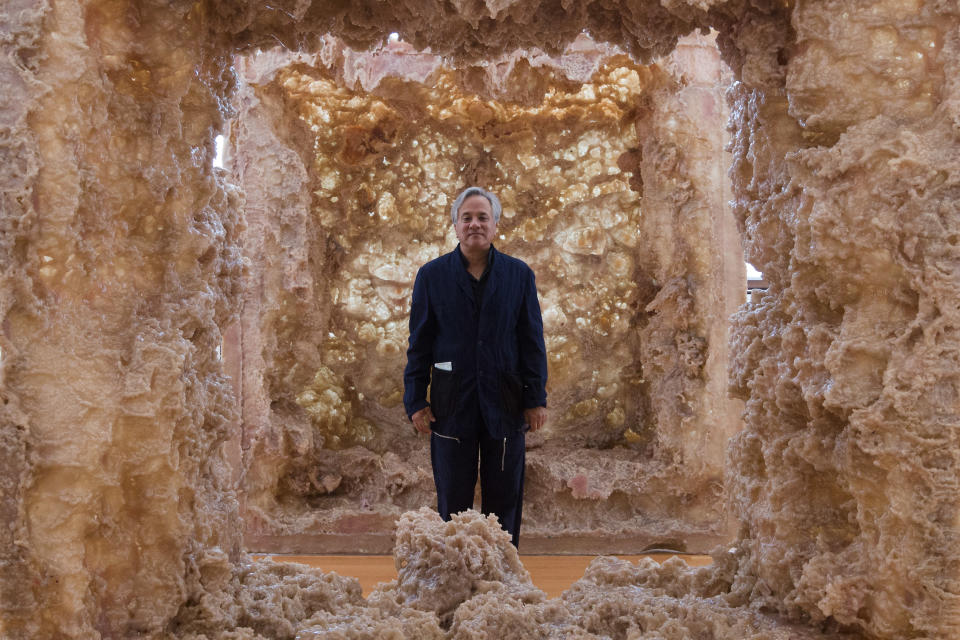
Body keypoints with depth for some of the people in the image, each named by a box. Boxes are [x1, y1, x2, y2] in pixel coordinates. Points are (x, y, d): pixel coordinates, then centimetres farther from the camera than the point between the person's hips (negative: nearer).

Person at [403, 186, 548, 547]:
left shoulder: (519, 274, 4)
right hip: (452, 405, 0)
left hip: (505, 405, 1)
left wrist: (536, 398, 0)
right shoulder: (432, 275, 3)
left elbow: (532, 340, 4)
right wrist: (415, 401, -2)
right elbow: (419, 344, 3)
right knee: (453, 499, 7)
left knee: (504, 498, 8)